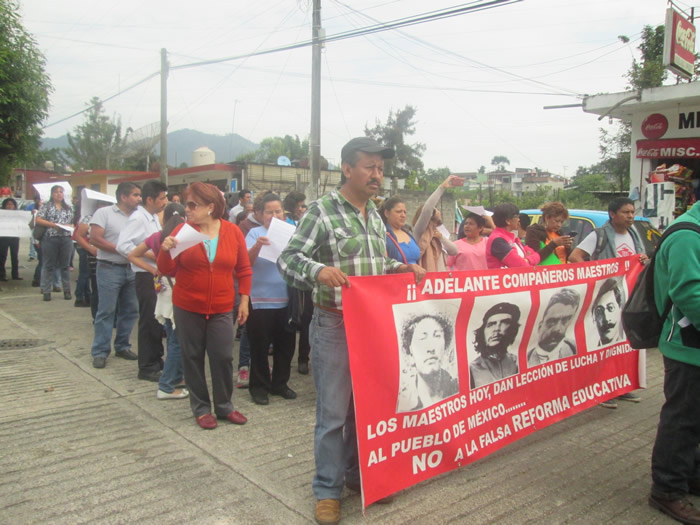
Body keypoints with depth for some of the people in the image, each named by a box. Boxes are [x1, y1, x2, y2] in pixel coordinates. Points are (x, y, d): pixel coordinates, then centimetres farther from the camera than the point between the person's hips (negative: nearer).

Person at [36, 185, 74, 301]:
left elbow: (73, 222, 16)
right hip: (50, 239, -3)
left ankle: (67, 290, 15)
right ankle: (46, 291, 10)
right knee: (48, 266, 3)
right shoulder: (47, 206, 3)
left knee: (65, 265, 9)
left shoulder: (68, 208, 14)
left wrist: (69, 226, -7)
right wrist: (53, 224, -15)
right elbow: (38, 220, -5)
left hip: (66, 239, 3)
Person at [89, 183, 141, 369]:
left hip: (131, 269, 6)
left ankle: (122, 346, 25)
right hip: (109, 269, -5)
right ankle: (100, 351, 8)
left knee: (130, 310, 10)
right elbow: (95, 239, -13)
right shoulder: (104, 213, -6)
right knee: (106, 311, -2)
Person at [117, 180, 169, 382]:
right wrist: (150, 255, -23)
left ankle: (157, 360, 31)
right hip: (146, 276, -9)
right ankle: (147, 368, 11)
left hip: (157, 275, 9)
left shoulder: (154, 218, 12)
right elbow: (122, 245, -24)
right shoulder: (138, 218, -15)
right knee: (149, 321, -1)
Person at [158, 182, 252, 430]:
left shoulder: (233, 231, -3)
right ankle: (201, 408, 24)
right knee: (193, 358, 9)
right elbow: (167, 270, -2)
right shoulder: (182, 230, -4)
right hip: (187, 308, 0)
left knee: (223, 357, 3)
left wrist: (244, 300, 1)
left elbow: (244, 270, 4)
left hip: (222, 308, 0)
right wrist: (165, 250, -21)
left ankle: (224, 406, 22)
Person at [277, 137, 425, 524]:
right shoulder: (321, 211, -10)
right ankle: (327, 489, 17)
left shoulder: (374, 215, 12)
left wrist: (401, 269, 4)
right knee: (333, 412, 1)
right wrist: (318, 270, -33)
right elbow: (288, 260, -14)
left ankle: (357, 473, 35)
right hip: (334, 325, -7)